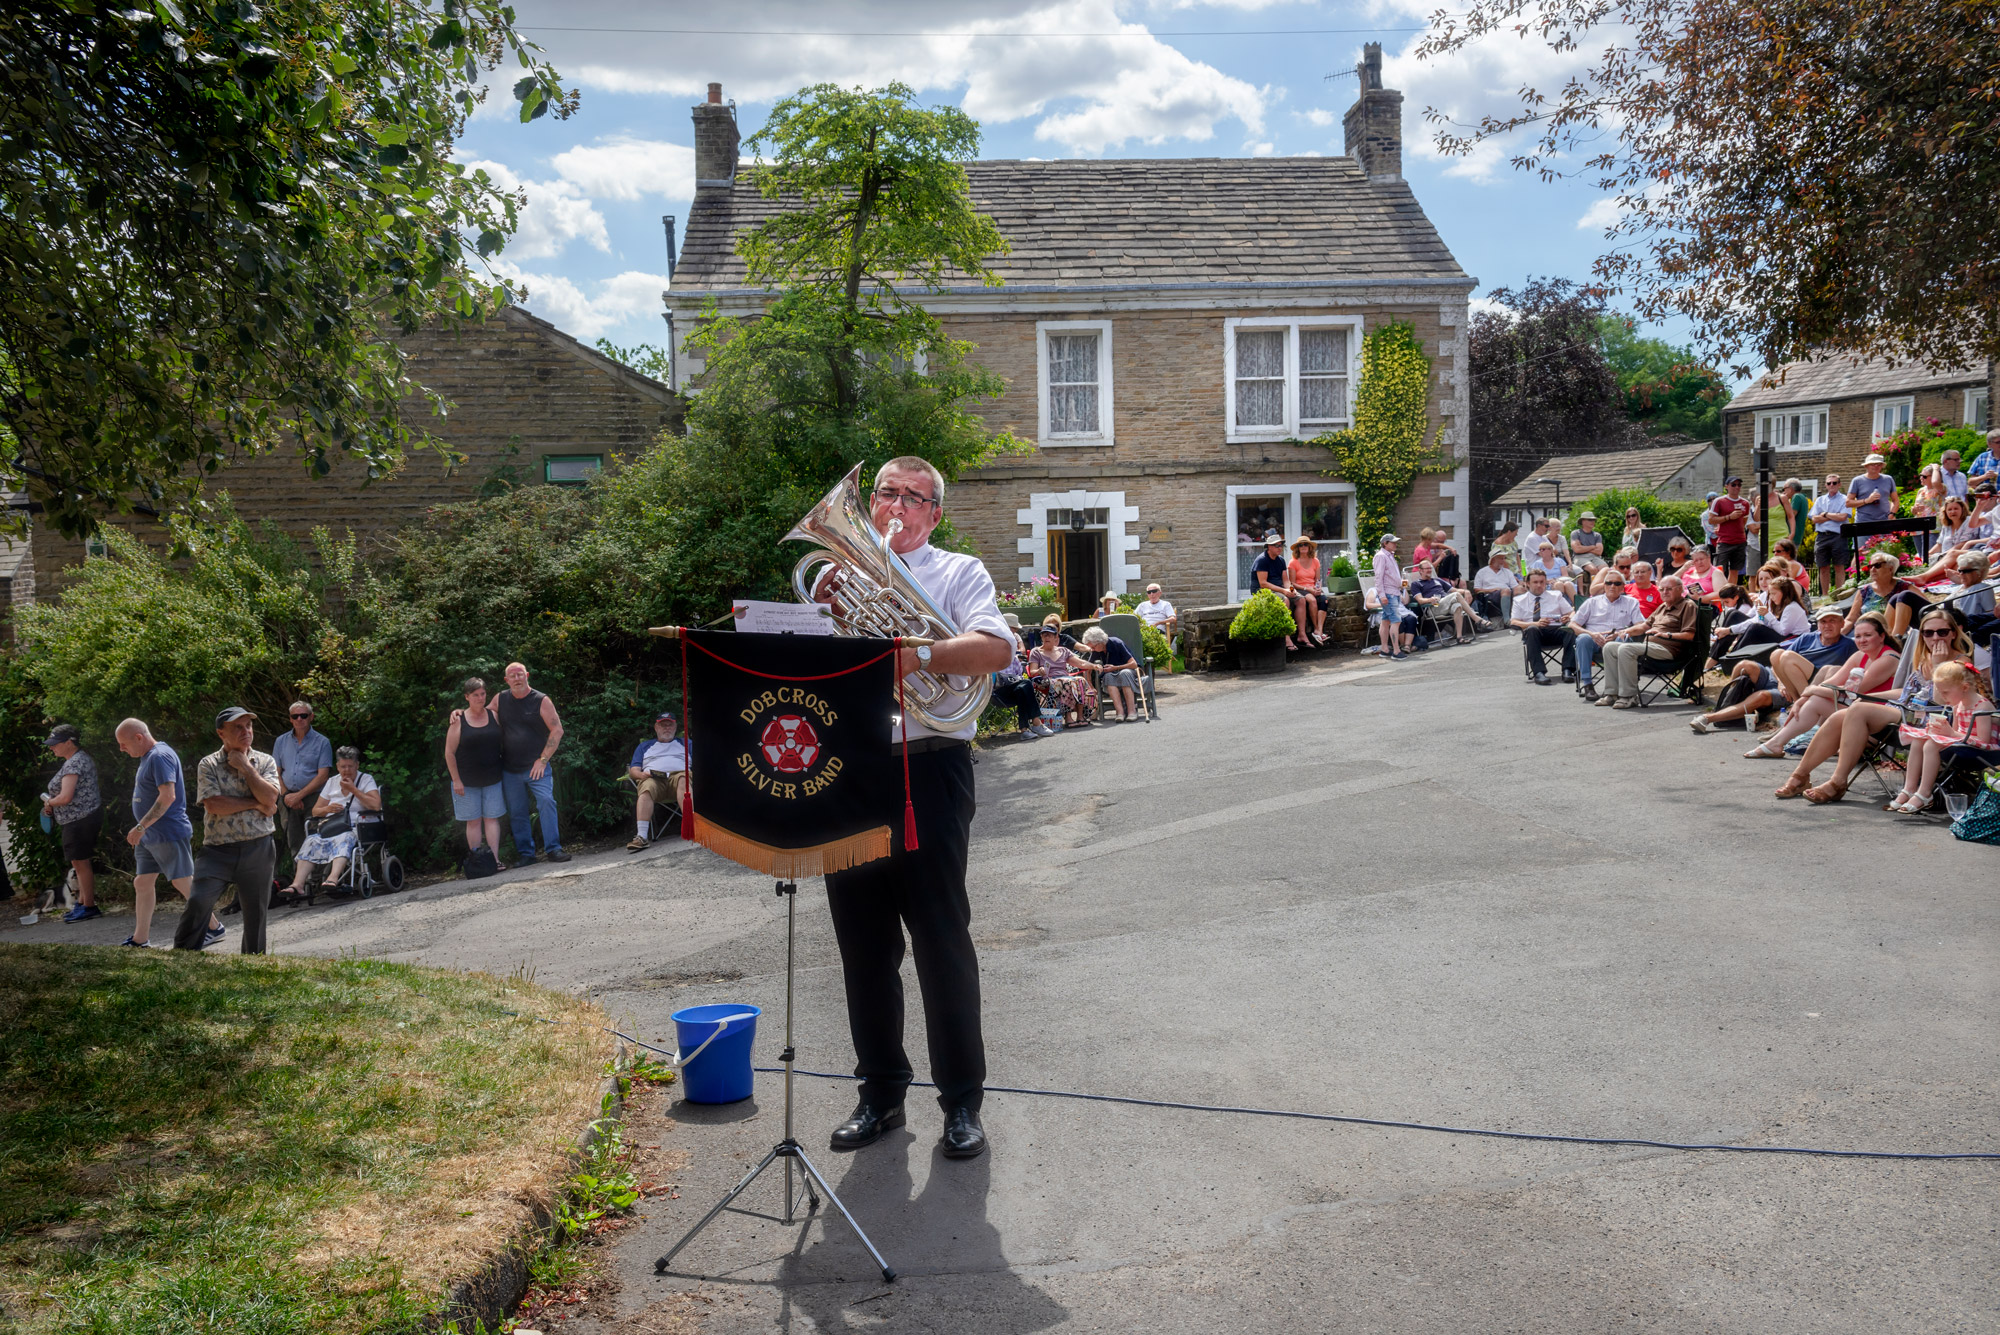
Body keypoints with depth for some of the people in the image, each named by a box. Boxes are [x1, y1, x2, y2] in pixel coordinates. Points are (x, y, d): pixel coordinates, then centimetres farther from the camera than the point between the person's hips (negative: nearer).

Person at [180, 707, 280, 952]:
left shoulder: (265, 761, 6)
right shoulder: (208, 765, 1)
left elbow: (270, 798, -10)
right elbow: (214, 805, -13)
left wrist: (246, 767, -8)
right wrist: (255, 804, -10)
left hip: (258, 849, 2)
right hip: (218, 849, -2)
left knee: (256, 911, 8)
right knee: (198, 901, -19)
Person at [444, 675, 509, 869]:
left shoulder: (494, 716, 3)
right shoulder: (458, 721, -5)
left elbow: (503, 742, 14)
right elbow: (449, 753, -4)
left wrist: (502, 768, 8)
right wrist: (456, 780, -8)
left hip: (492, 779, 2)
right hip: (467, 781, -2)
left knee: (492, 818, -1)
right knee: (473, 821, 2)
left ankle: (494, 859, -4)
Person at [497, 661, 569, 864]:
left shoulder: (541, 700, -3)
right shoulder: (501, 699, 8)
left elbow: (557, 730, -6)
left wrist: (543, 760, -11)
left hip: (536, 767, -4)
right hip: (510, 770, 4)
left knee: (546, 801, -20)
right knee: (517, 813, 6)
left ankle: (552, 849, -17)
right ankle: (525, 854, 15)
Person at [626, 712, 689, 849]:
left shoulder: (685, 743, 31)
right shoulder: (645, 745, 33)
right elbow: (633, 769, 21)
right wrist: (641, 774, -3)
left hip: (679, 773, -1)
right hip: (653, 777, 1)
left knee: (683, 780, -39)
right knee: (646, 788, -37)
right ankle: (642, 836, -51)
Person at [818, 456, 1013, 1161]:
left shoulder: (959, 573, 6)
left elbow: (994, 649, -12)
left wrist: (918, 653, -24)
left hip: (927, 767, -4)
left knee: (942, 939, -1)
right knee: (864, 943, 9)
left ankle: (962, 1101, 11)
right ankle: (880, 1091, 23)